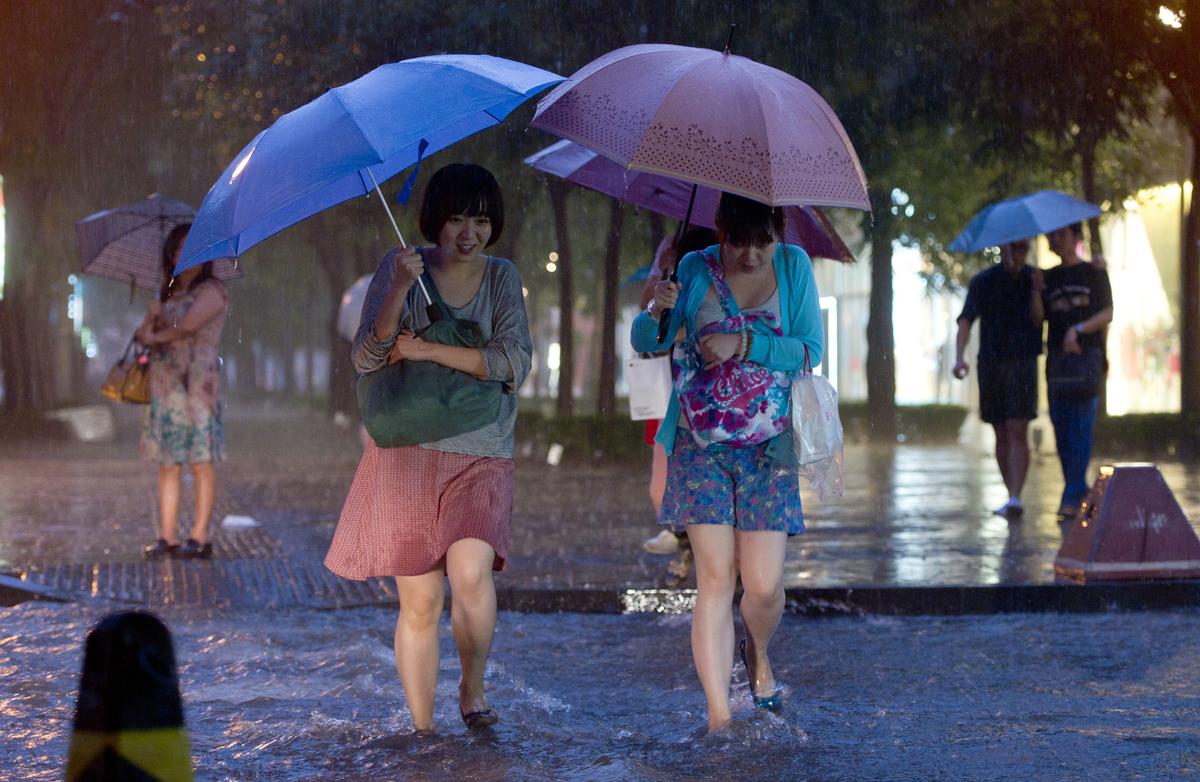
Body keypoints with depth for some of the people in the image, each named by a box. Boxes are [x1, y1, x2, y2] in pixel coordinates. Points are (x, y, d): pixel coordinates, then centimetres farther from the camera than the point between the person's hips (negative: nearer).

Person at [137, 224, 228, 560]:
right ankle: (168, 537, 4)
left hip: (197, 382, -6)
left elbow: (188, 326, -14)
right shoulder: (166, 295, 20)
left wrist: (155, 337, 2)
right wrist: (150, 321, -8)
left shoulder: (211, 291, -1)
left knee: (200, 462, -6)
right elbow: (143, 333, 14)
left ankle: (200, 537, -4)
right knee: (167, 463, 3)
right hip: (164, 383, 6)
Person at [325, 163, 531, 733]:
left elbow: (514, 362, -8)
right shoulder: (399, 268, 0)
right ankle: (423, 732, 11)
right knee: (420, 601, -1)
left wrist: (427, 350, -14)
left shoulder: (501, 277, 5)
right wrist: (399, 291, -21)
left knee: (470, 571, -21)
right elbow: (365, 360, -7)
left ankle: (473, 687, 4)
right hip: (407, 454, 0)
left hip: (481, 456, 1)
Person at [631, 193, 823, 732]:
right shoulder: (695, 270, 1)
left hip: (768, 449, 1)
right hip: (701, 447, -1)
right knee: (716, 576, -10)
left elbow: (811, 350, -3)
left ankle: (758, 654, 30)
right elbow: (643, 344, 2)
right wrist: (657, 310, -20)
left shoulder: (794, 266, 3)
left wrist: (743, 345, -15)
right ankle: (718, 714, -6)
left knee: (764, 583, -4)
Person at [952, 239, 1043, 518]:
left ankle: (1014, 499, -20)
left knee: (1018, 432, -13)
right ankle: (1012, 497, 19)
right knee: (1001, 435, 8)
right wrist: (959, 357, -19)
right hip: (990, 364, 2)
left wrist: (1035, 291, -21)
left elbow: (1037, 320, -5)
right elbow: (965, 321, -4)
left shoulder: (1035, 278, 4)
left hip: (1023, 362, -2)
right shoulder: (983, 282, 3)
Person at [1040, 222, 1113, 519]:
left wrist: (1078, 329, -17)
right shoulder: (1049, 277, 16)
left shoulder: (1094, 273, 6)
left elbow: (1107, 314, -1)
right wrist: (1035, 290, -8)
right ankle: (1080, 491, 11)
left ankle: (1072, 496, -14)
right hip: (1057, 360, 4)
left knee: (1080, 426, -11)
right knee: (1061, 429, 1)